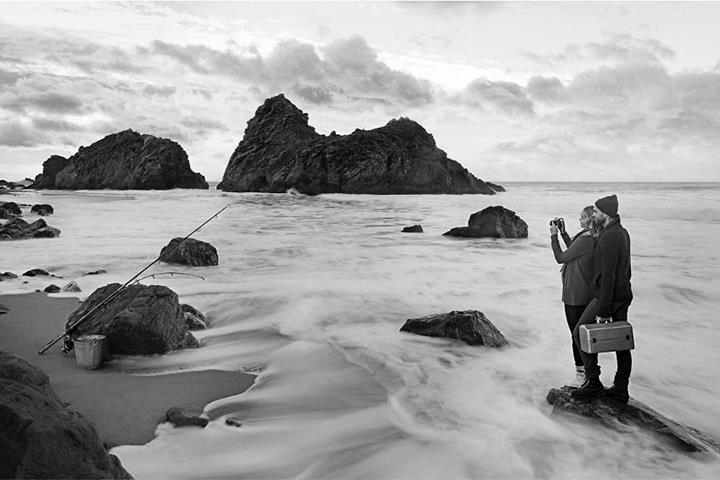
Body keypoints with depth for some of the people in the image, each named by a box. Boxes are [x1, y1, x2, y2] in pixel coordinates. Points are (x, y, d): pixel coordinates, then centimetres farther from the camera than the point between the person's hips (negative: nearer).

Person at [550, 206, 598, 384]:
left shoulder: (585, 240, -24)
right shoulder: (596, 239, 3)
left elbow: (560, 258, -15)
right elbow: (574, 251, 19)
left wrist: (554, 235, -7)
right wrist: (563, 232, 14)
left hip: (575, 295, -9)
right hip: (589, 293, 9)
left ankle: (581, 372, 12)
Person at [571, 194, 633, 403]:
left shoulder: (608, 238, -22)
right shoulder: (622, 232, 10)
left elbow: (608, 276, -24)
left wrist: (604, 311, -22)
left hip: (608, 296, -10)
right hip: (623, 295, 10)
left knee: (581, 333, 1)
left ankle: (593, 383, 4)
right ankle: (621, 390, 20)